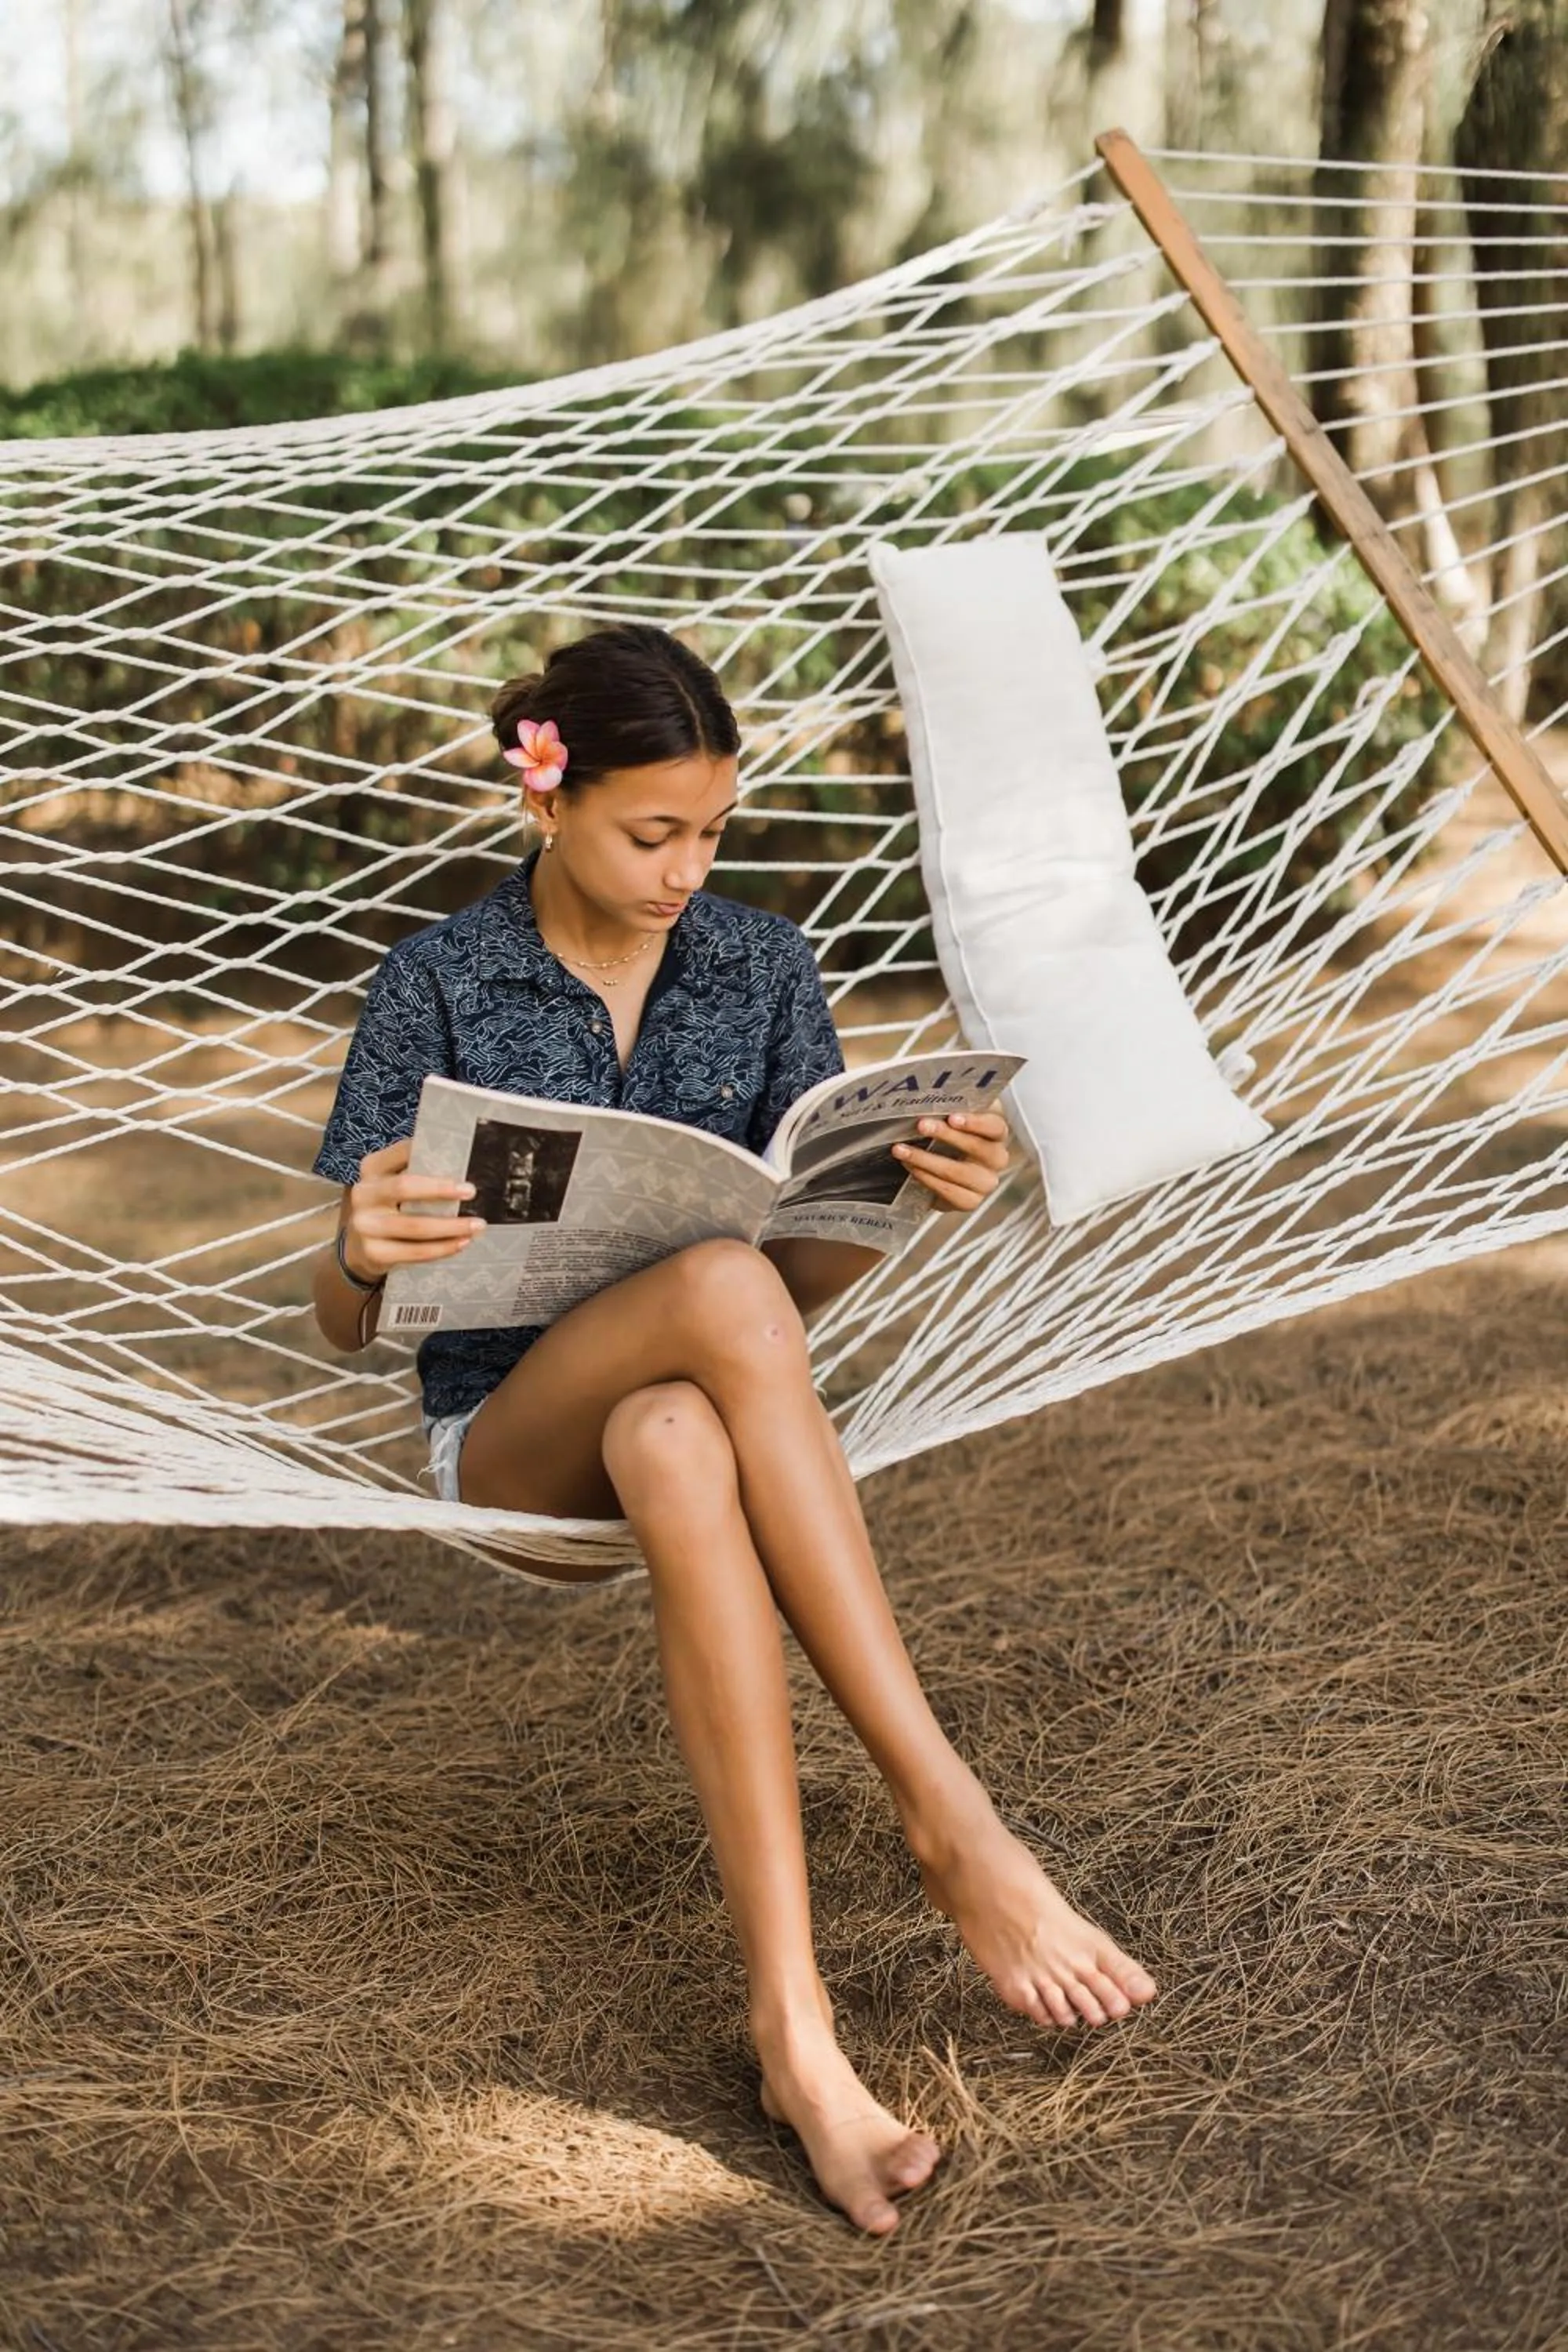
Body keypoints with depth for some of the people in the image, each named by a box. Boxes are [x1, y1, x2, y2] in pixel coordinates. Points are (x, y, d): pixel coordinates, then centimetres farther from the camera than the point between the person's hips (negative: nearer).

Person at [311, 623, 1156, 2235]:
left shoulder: (764, 970, 3)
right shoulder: (434, 989, -4)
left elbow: (815, 1271, 2)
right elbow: (343, 1322, -4)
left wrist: (916, 1198, -21)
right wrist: (363, 1252, -29)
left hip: (696, 1410, 2)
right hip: (510, 1433, -2)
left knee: (681, 1456, -40)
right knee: (721, 1289, -38)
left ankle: (790, 2017, -45)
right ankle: (946, 1818, -38)